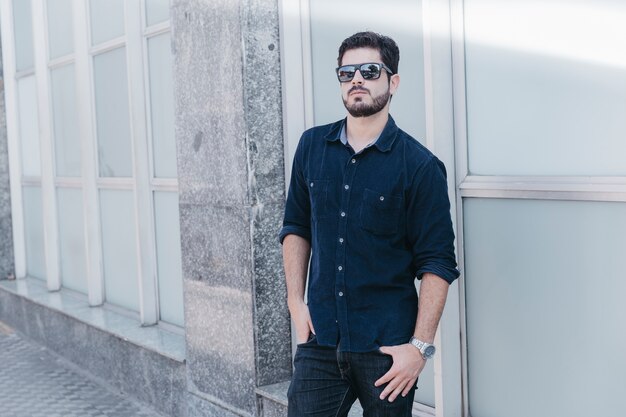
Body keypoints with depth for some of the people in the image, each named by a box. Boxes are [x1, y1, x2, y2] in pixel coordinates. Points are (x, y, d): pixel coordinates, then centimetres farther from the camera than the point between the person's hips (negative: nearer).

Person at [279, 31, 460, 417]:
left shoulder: (420, 166, -7)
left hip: (388, 347, -3)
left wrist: (420, 346, -13)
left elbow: (437, 264, -8)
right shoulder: (312, 146, 6)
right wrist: (296, 301, 6)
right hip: (320, 341, 3)